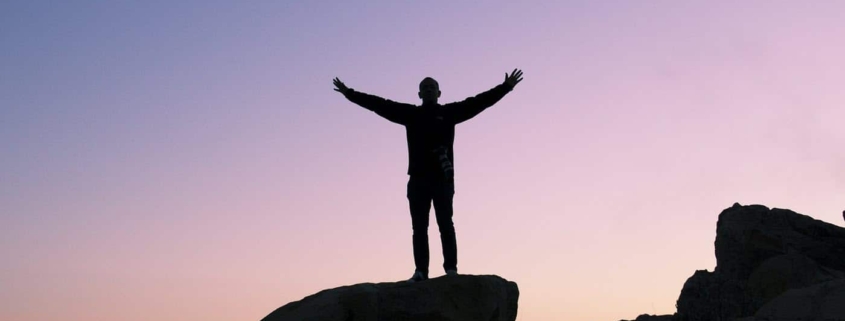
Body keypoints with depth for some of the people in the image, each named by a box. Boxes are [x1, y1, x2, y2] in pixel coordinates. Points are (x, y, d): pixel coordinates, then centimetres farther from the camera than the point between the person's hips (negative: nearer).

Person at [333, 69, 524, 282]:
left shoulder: (449, 112, 10)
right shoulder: (410, 113, 13)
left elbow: (478, 102, 5)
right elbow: (379, 104, 12)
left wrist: (505, 87, -2)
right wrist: (350, 94, 9)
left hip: (443, 178, -2)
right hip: (418, 178, 2)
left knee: (445, 224, -4)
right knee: (419, 227, 0)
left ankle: (451, 268, -5)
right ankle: (421, 271, -1)